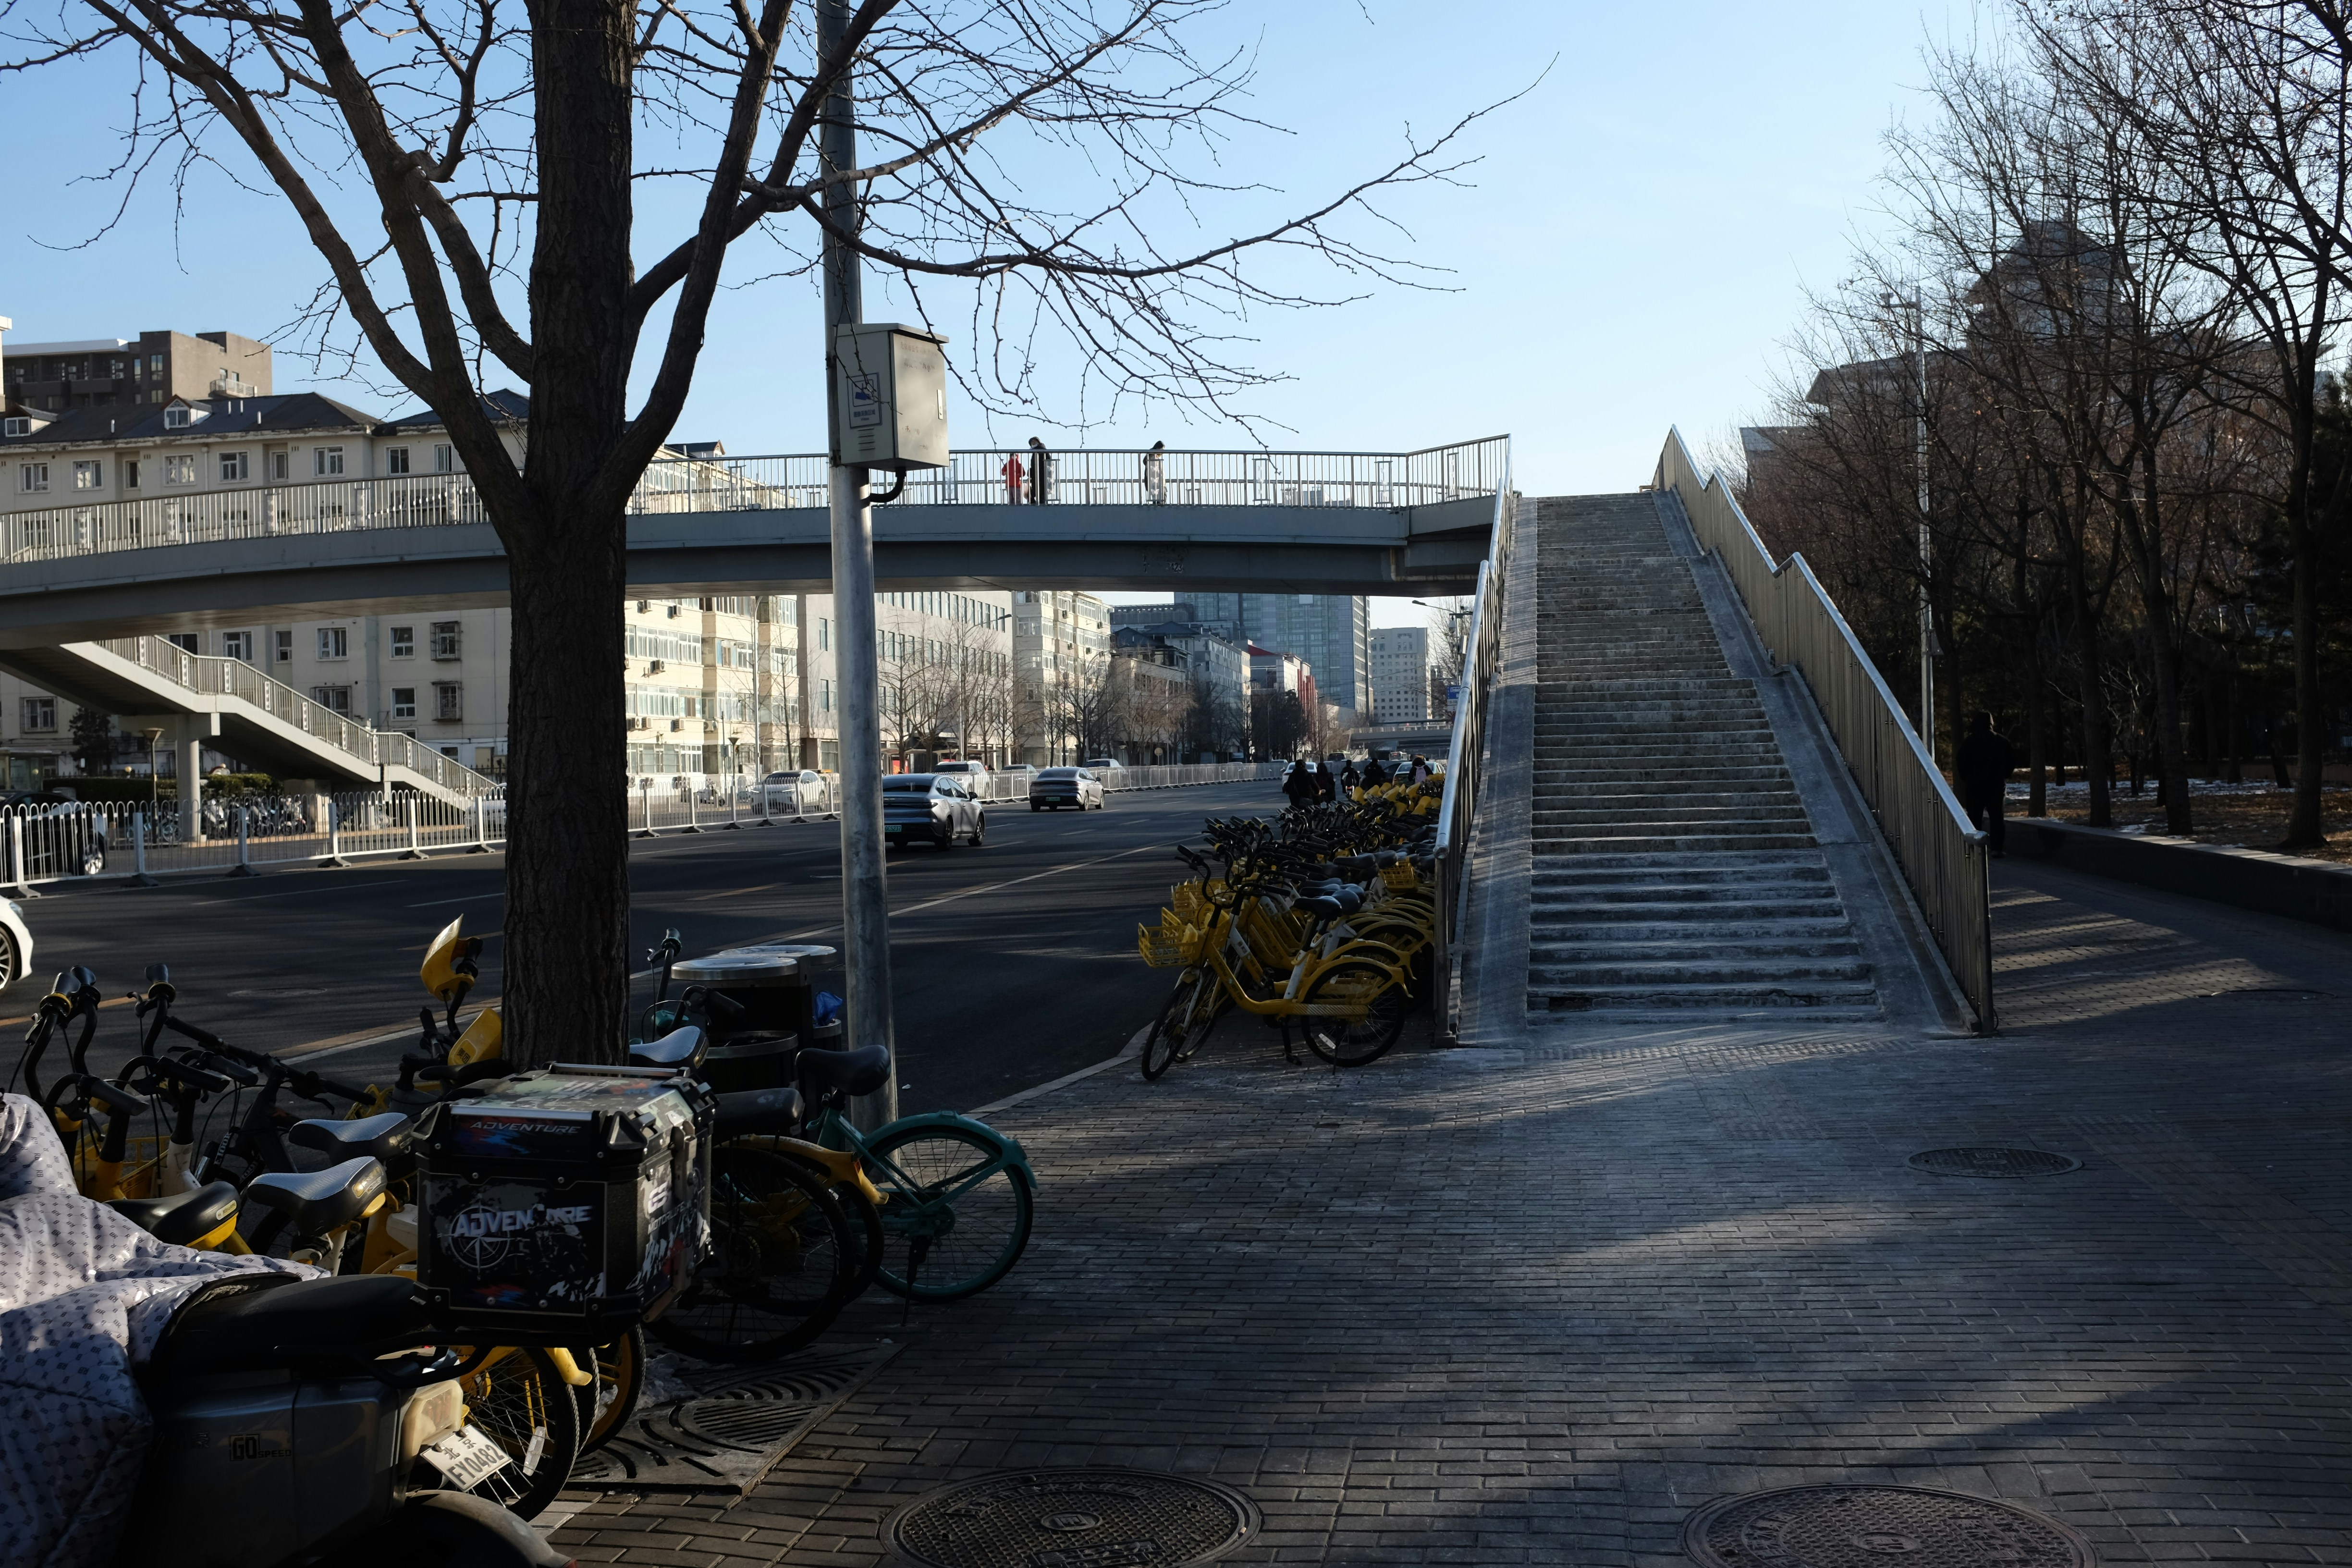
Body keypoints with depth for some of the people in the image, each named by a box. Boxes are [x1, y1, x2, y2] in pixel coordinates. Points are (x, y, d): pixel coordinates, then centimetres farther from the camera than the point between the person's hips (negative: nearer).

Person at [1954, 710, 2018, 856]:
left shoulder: (1969, 742, -6)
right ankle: (1998, 848, -1)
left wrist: (1966, 778, 4)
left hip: (1974, 785, -2)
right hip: (1997, 784, 2)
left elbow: (1961, 762, -9)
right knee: (1996, 818, 5)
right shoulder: (2001, 741, 3)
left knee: (1975, 818, 3)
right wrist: (2003, 776, 14)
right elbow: (2012, 760, 6)